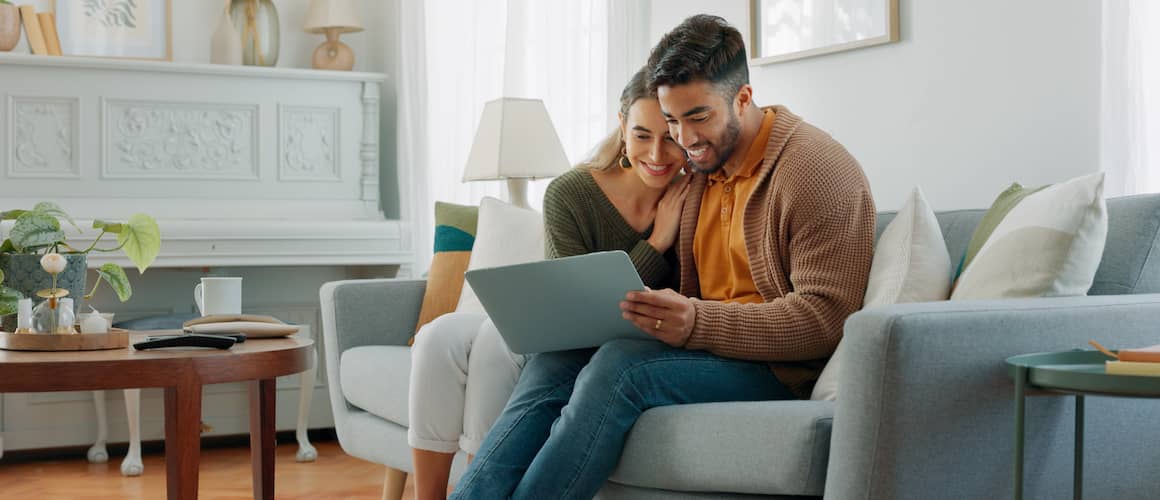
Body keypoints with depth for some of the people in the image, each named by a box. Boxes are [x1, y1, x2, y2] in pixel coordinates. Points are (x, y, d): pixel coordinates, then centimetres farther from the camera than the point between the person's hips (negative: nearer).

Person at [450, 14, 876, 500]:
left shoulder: (816, 169, -10)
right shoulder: (702, 167, 14)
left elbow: (824, 318, -19)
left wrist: (697, 323, -29)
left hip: (778, 366, -7)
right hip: (707, 346, 8)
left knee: (622, 363, -30)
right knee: (554, 359, -12)